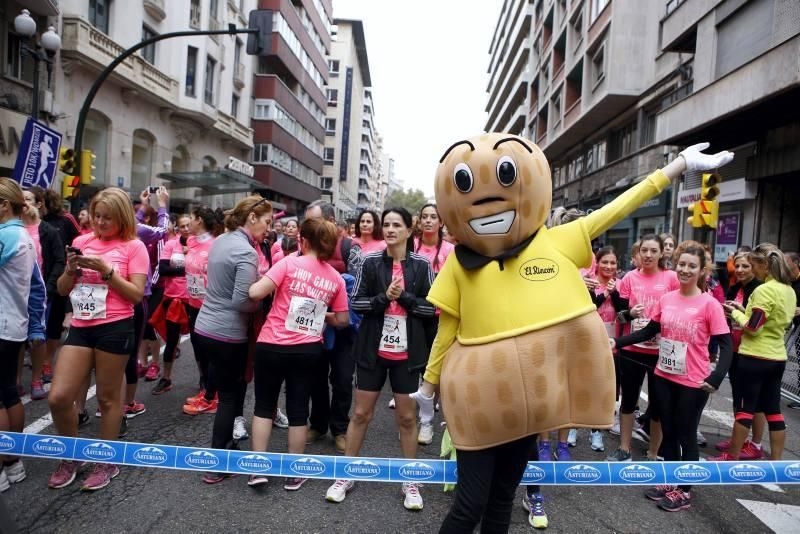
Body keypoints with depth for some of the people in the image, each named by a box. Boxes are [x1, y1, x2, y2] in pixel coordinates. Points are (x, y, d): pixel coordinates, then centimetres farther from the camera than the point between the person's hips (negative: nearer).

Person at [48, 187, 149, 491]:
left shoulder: (134, 247, -3)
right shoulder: (82, 242, 10)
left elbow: (137, 294, -9)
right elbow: (62, 290, 12)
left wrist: (106, 270, -18)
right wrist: (71, 269, -7)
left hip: (115, 328, -4)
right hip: (81, 327, 5)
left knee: (108, 398, 7)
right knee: (58, 398, 1)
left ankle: (107, 463, 24)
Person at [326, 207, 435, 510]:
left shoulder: (421, 265, -3)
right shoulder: (371, 262, -2)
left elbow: (431, 308, -3)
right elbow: (356, 303, -3)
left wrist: (404, 297, -17)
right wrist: (384, 297, -18)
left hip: (407, 351, 0)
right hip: (372, 349, 1)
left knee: (407, 417, 10)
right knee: (361, 413, 10)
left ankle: (410, 481, 27)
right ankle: (345, 475, 28)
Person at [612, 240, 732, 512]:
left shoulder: (709, 304, -13)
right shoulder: (666, 299, 0)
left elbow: (726, 345, -15)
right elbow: (650, 331, 9)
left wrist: (715, 378, -28)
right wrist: (617, 341, -1)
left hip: (693, 382, -4)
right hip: (664, 376, 5)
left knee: (686, 435, 9)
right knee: (668, 431, 17)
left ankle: (684, 491, 26)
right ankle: (669, 482, 34)